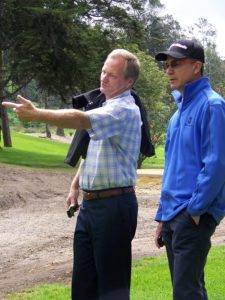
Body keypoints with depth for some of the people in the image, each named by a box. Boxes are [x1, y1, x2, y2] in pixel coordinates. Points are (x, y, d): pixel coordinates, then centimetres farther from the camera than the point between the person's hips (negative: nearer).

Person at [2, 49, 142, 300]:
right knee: (83, 279, 14)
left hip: (114, 204, -10)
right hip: (90, 203, 10)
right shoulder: (106, 107, 15)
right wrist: (75, 185, 19)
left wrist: (36, 114, -34)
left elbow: (80, 120, -32)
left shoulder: (125, 110, -16)